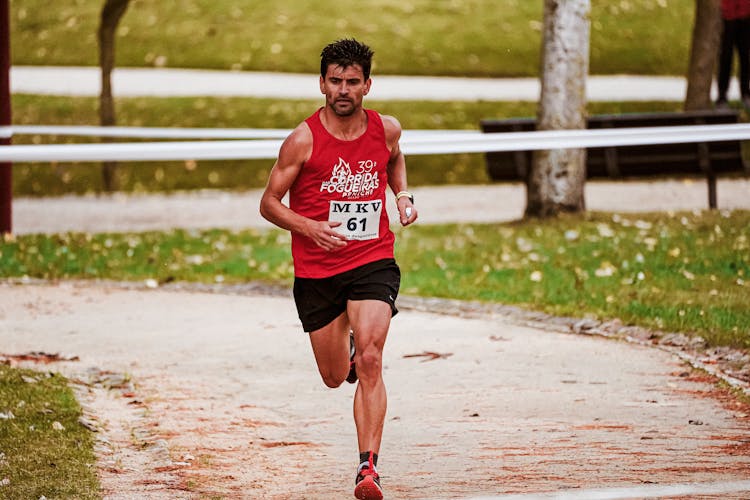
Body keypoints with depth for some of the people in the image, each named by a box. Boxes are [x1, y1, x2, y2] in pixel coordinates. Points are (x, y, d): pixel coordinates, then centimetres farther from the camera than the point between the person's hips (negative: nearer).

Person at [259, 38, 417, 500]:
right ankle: (346, 341, 52)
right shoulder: (303, 140, -10)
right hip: (316, 270, 0)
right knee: (335, 377, 14)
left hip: (373, 262, 0)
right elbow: (269, 203, -3)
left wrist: (403, 194, 6)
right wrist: (308, 227, -21)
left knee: (369, 362, -20)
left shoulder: (386, 130, 0)